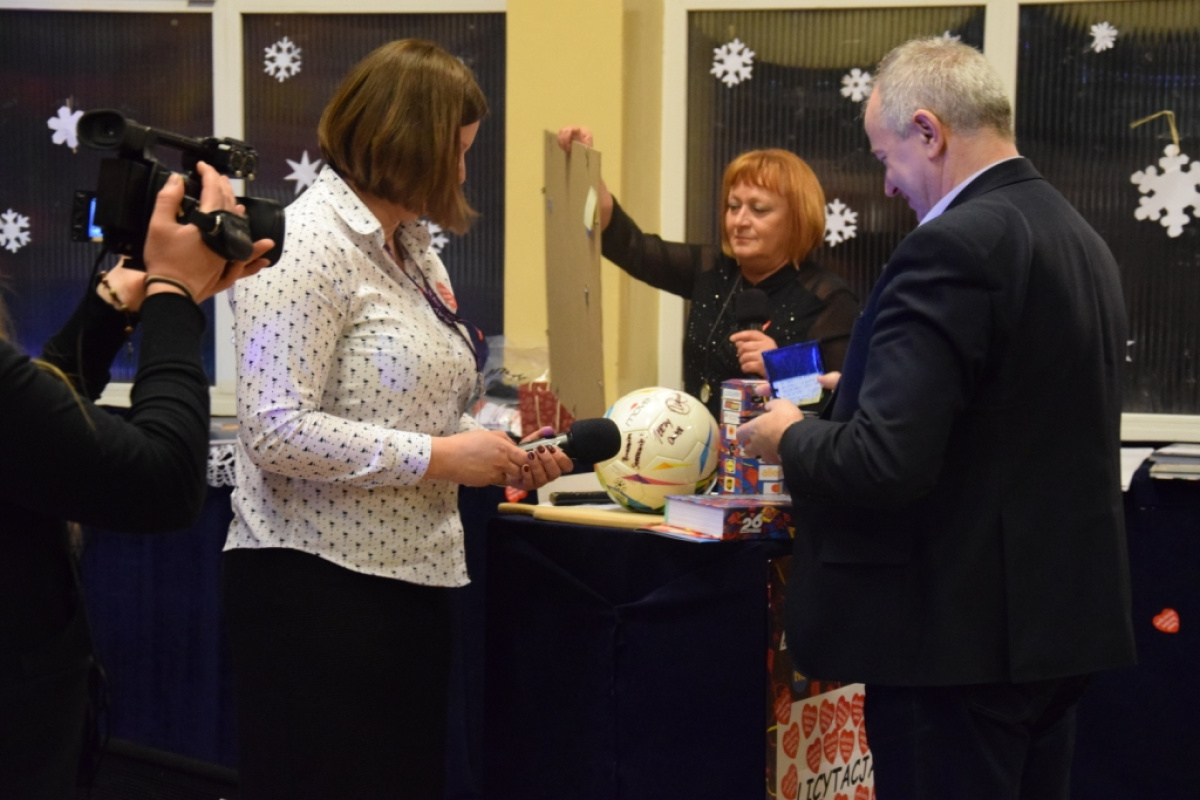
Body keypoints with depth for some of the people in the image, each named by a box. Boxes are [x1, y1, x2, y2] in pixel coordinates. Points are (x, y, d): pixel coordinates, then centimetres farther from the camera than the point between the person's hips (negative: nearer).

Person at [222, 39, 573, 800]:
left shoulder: (413, 247, 14)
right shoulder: (308, 243, -13)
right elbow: (276, 430, -21)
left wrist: (504, 456, 5)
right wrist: (438, 457, -18)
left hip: (410, 575, 8)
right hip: (320, 583, -8)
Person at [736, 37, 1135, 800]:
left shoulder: (953, 248, -20)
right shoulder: (1081, 238, 9)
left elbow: (885, 464, -26)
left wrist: (792, 436, -6)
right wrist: (862, 394, 19)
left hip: (960, 632, -9)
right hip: (1060, 616, 9)